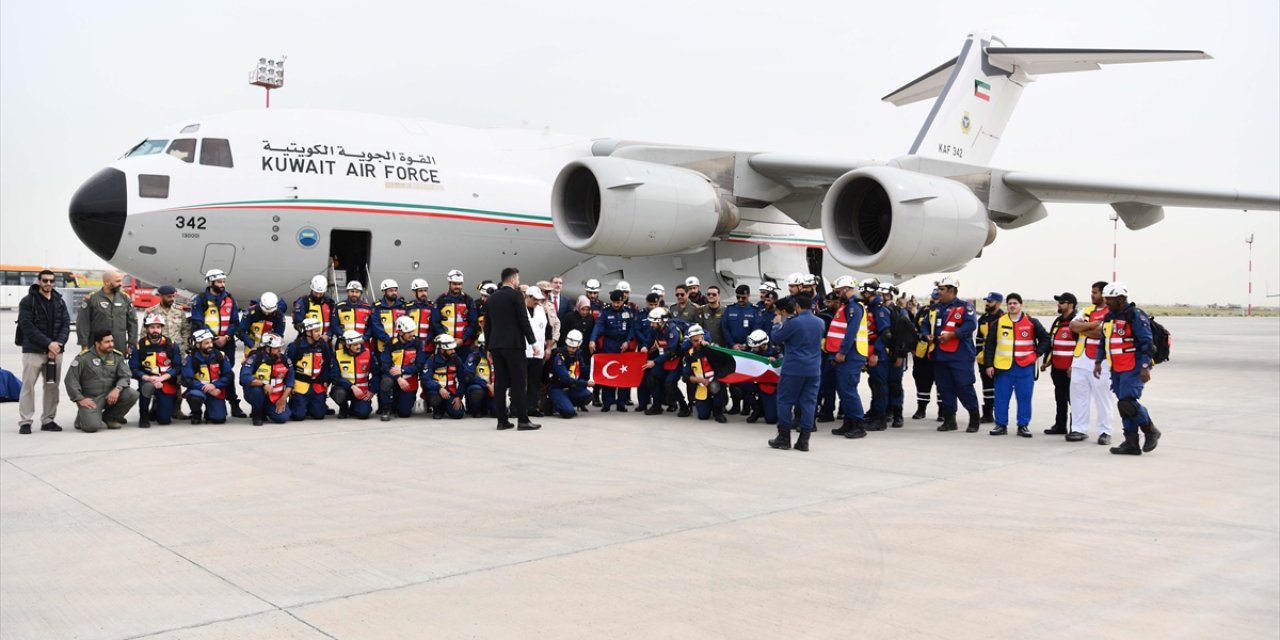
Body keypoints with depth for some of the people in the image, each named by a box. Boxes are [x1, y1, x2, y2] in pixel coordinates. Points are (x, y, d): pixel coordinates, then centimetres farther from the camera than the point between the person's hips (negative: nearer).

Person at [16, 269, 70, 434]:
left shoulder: (60, 302, 13)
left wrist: (58, 343, -11)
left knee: (52, 386, 7)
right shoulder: (27, 301, -2)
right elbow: (27, 326, -10)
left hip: (56, 351, 5)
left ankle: (48, 420, 15)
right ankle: (25, 422, 0)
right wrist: (48, 343, -17)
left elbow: (66, 324, 7)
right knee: (28, 386, -5)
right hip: (33, 350, -4)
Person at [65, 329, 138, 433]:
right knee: (92, 426, -27)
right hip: (90, 398, -4)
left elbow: (125, 376, -4)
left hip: (110, 395, 4)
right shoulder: (83, 357, -8)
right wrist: (80, 399, -12)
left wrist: (117, 389, -25)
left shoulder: (118, 356, 2)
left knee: (132, 394, -22)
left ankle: (110, 417, 3)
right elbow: (70, 380, -7)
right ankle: (84, 416, 14)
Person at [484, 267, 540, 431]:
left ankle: (502, 420, 6)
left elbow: (487, 324, 15)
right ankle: (522, 420, -6)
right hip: (513, 344, -6)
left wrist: (489, 346, 20)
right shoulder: (516, 295, -6)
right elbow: (524, 320, -10)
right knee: (518, 382, -5)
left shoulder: (491, 298, 12)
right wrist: (532, 341, -4)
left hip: (496, 344, 6)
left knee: (500, 383, 6)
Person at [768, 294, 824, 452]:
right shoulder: (820, 322, 7)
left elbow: (776, 339, -5)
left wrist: (779, 325, 14)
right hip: (813, 369, 5)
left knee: (785, 401, 6)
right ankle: (804, 440, 6)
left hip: (793, 368, -5)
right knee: (809, 402, 6)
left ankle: (784, 437, 8)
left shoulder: (793, 322, -14)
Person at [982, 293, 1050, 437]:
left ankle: (1023, 426, 12)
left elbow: (1045, 339, 12)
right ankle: (1001, 425, 13)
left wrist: (1036, 353, 0)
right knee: (1001, 398, 3)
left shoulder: (1032, 322, 4)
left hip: (1025, 367, 0)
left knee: (1024, 398, 3)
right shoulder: (998, 322, 5)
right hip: (1003, 366, 0)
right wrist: (988, 365, -1)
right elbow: (990, 345, 4)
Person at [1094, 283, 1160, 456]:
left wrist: (1145, 367, -20)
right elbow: (1103, 341, 22)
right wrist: (1098, 362, 15)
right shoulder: (1109, 317, 14)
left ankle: (1151, 431, 5)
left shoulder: (1135, 315, -11)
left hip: (1133, 368, -8)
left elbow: (1146, 342, -16)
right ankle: (1131, 444, 12)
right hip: (1117, 369, 8)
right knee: (1124, 405, 8)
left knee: (1127, 403, -16)